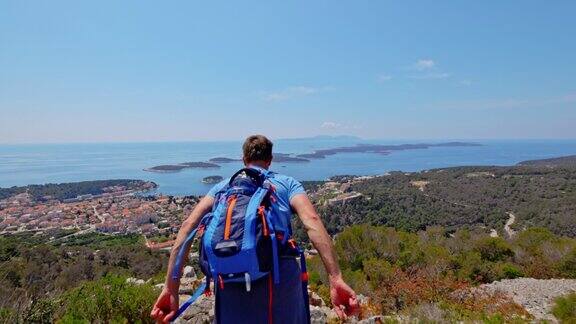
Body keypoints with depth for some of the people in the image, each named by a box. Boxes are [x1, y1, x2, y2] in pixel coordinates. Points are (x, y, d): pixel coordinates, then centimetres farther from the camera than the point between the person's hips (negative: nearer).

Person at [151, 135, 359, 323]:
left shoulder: (223, 186, 20)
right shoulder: (287, 183, 15)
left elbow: (188, 224, 6)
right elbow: (311, 220, -4)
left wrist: (171, 289, 3)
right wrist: (336, 279, -11)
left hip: (229, 279, 1)